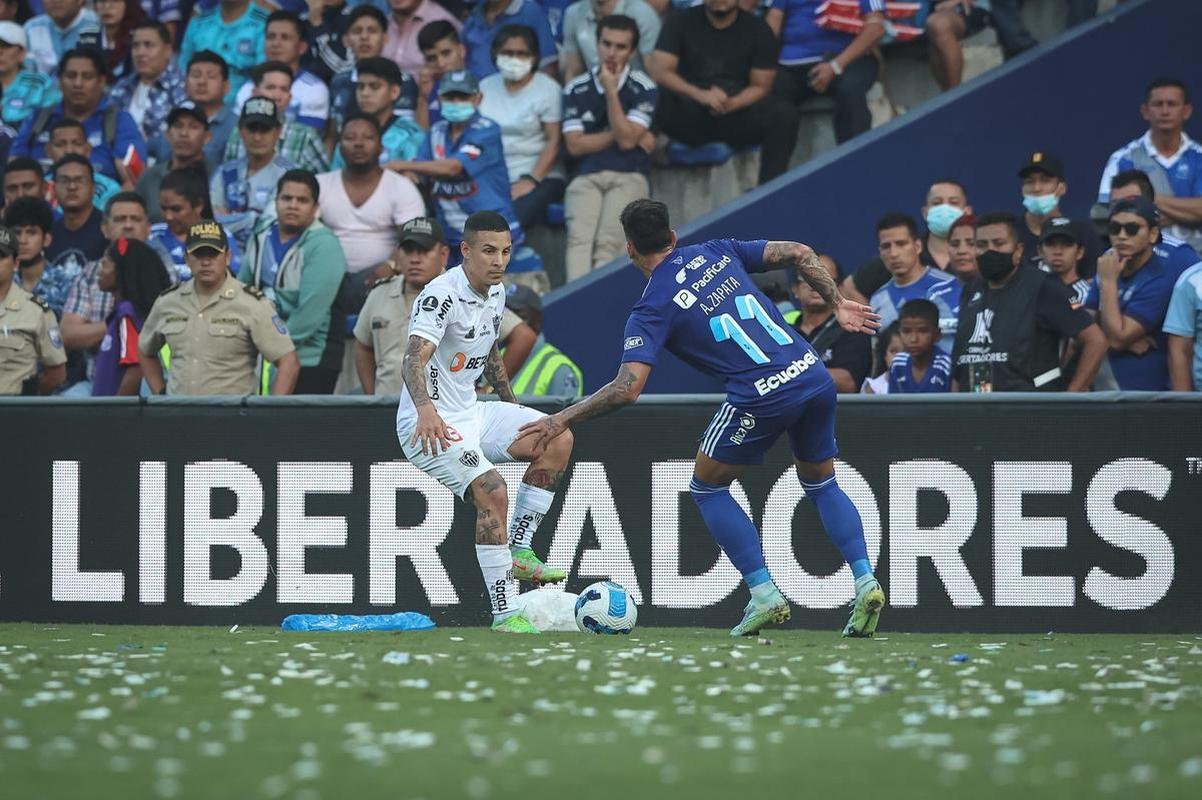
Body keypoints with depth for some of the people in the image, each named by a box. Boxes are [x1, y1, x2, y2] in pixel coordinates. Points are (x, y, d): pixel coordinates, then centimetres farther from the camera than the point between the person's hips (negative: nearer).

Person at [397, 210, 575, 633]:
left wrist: (514, 409, 25)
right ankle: (505, 614, -22)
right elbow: (414, 360, -36)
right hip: (432, 425, -9)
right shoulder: (441, 295, -22)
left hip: (471, 414, 9)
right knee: (492, 492, -27)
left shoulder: (495, 292, 6)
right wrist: (426, 409, -54)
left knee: (558, 440, -2)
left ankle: (518, 551, 2)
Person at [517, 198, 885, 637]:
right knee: (821, 482, 26)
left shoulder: (651, 311, -2)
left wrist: (563, 419, -2)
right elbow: (798, 253, 12)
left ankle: (764, 594, 6)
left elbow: (627, 388, -11)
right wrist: (837, 303, 18)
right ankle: (865, 581, 7)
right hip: (813, 372, 6)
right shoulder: (716, 252, 14)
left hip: (762, 396, -6)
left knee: (707, 487, 16)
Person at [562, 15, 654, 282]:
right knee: (579, 239, -28)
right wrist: (618, 134, 3)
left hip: (629, 177, -1)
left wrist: (611, 90, -5)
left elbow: (626, 139, -4)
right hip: (585, 177, 1)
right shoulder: (576, 89, 14)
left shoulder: (643, 89, 7)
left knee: (609, 242, -29)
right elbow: (575, 145, 7)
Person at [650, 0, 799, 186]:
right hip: (689, 120, -1)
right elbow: (659, 73, -7)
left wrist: (732, 104, -19)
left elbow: (760, 87, 4)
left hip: (737, 118, 1)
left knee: (784, 113, -28)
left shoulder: (758, 30, 6)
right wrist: (699, 94, -25)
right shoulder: (680, 22, 4)